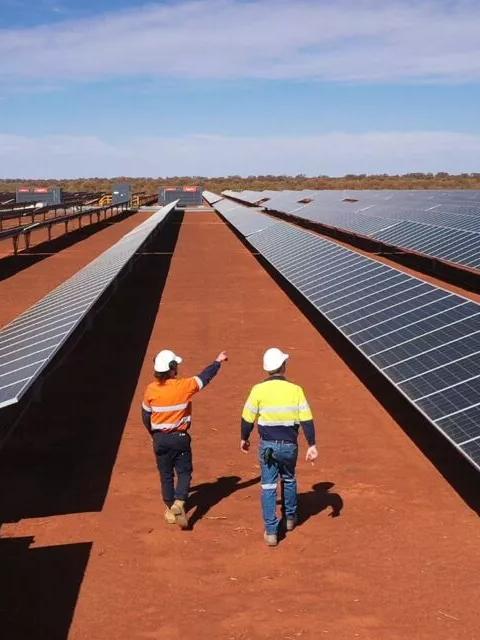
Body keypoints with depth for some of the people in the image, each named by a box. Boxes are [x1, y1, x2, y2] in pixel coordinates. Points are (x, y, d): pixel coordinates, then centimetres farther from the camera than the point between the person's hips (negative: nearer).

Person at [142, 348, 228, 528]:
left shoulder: (151, 389, -8)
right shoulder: (184, 386, -15)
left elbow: (146, 416, 4)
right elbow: (204, 377, 0)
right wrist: (218, 362, 16)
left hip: (160, 438, 2)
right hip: (180, 437, -2)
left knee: (166, 474, 15)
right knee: (184, 472, 9)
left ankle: (170, 509, 23)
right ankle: (179, 503, -11)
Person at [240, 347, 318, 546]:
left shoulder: (258, 390, -9)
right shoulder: (295, 390, -7)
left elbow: (248, 419, -2)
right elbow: (307, 420, -8)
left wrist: (244, 439, 15)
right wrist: (312, 445, -3)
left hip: (268, 445, -1)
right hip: (289, 445, 1)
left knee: (268, 486, 5)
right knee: (289, 480, 25)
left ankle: (271, 531, 3)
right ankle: (291, 518, 40)